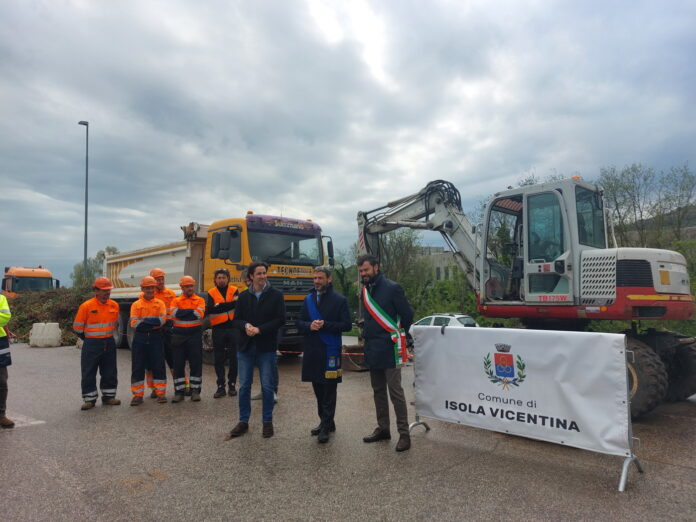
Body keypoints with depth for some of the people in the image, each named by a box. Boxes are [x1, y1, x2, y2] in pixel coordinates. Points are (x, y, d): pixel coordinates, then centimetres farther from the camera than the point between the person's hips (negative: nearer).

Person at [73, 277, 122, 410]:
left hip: (109, 343, 4)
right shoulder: (86, 306, -10)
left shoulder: (114, 305, 3)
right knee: (88, 373, 2)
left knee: (110, 373, 10)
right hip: (91, 345, -4)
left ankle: (108, 397, 21)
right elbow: (77, 327, -3)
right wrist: (89, 340, 4)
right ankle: (90, 399, 13)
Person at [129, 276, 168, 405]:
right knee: (138, 367, 4)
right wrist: (153, 321, -12)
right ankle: (138, 395, 14)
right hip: (140, 338, 1)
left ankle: (160, 393, 11)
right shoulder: (136, 304, 5)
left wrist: (144, 321, -14)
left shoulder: (160, 303, 6)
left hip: (155, 337, 0)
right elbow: (134, 323, -6)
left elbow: (163, 319, -9)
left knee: (158, 366, 2)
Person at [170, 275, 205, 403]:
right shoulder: (176, 301, 9)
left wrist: (182, 313, -10)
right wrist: (191, 311, -13)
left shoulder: (200, 300, 5)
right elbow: (174, 313, -12)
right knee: (178, 364, 5)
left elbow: (200, 314, -13)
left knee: (196, 363, 2)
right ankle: (179, 391, 15)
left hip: (195, 335, -1)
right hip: (178, 336, 1)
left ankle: (195, 391, 12)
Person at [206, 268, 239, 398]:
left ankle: (232, 385, 17)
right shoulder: (211, 293, 6)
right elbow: (208, 309, -12)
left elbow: (237, 305, -13)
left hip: (233, 327, -1)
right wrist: (230, 304, -16)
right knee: (219, 359, 6)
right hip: (218, 329, 1)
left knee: (234, 358, 4)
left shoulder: (234, 290, 5)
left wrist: (218, 306, -13)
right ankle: (221, 386, 15)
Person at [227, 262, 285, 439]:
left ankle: (267, 421, 19)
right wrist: (246, 326, -14)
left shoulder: (276, 295, -2)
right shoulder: (244, 296, 8)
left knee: (267, 386, 5)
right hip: (246, 346, 3)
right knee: (244, 386, 9)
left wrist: (259, 329, -15)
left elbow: (280, 319, -8)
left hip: (266, 347, -3)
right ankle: (243, 421, 22)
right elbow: (236, 320, 8)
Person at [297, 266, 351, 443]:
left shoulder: (339, 300, -3)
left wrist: (325, 325, -17)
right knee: (318, 388, 14)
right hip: (311, 350, 5)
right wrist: (310, 326, -11)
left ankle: (326, 426, 7)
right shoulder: (308, 299, 12)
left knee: (329, 390, -1)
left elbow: (346, 324, -7)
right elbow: (299, 323, 11)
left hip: (330, 350, -5)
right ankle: (325, 421, 28)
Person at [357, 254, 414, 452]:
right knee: (378, 391, 15)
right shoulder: (365, 290, 11)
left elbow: (407, 316, -6)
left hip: (389, 349, -7)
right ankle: (383, 428, 27)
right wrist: (368, 336, 13)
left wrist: (400, 339, 2)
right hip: (372, 350, 7)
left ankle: (404, 433, 6)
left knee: (395, 391, -4)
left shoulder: (392, 288, -10)